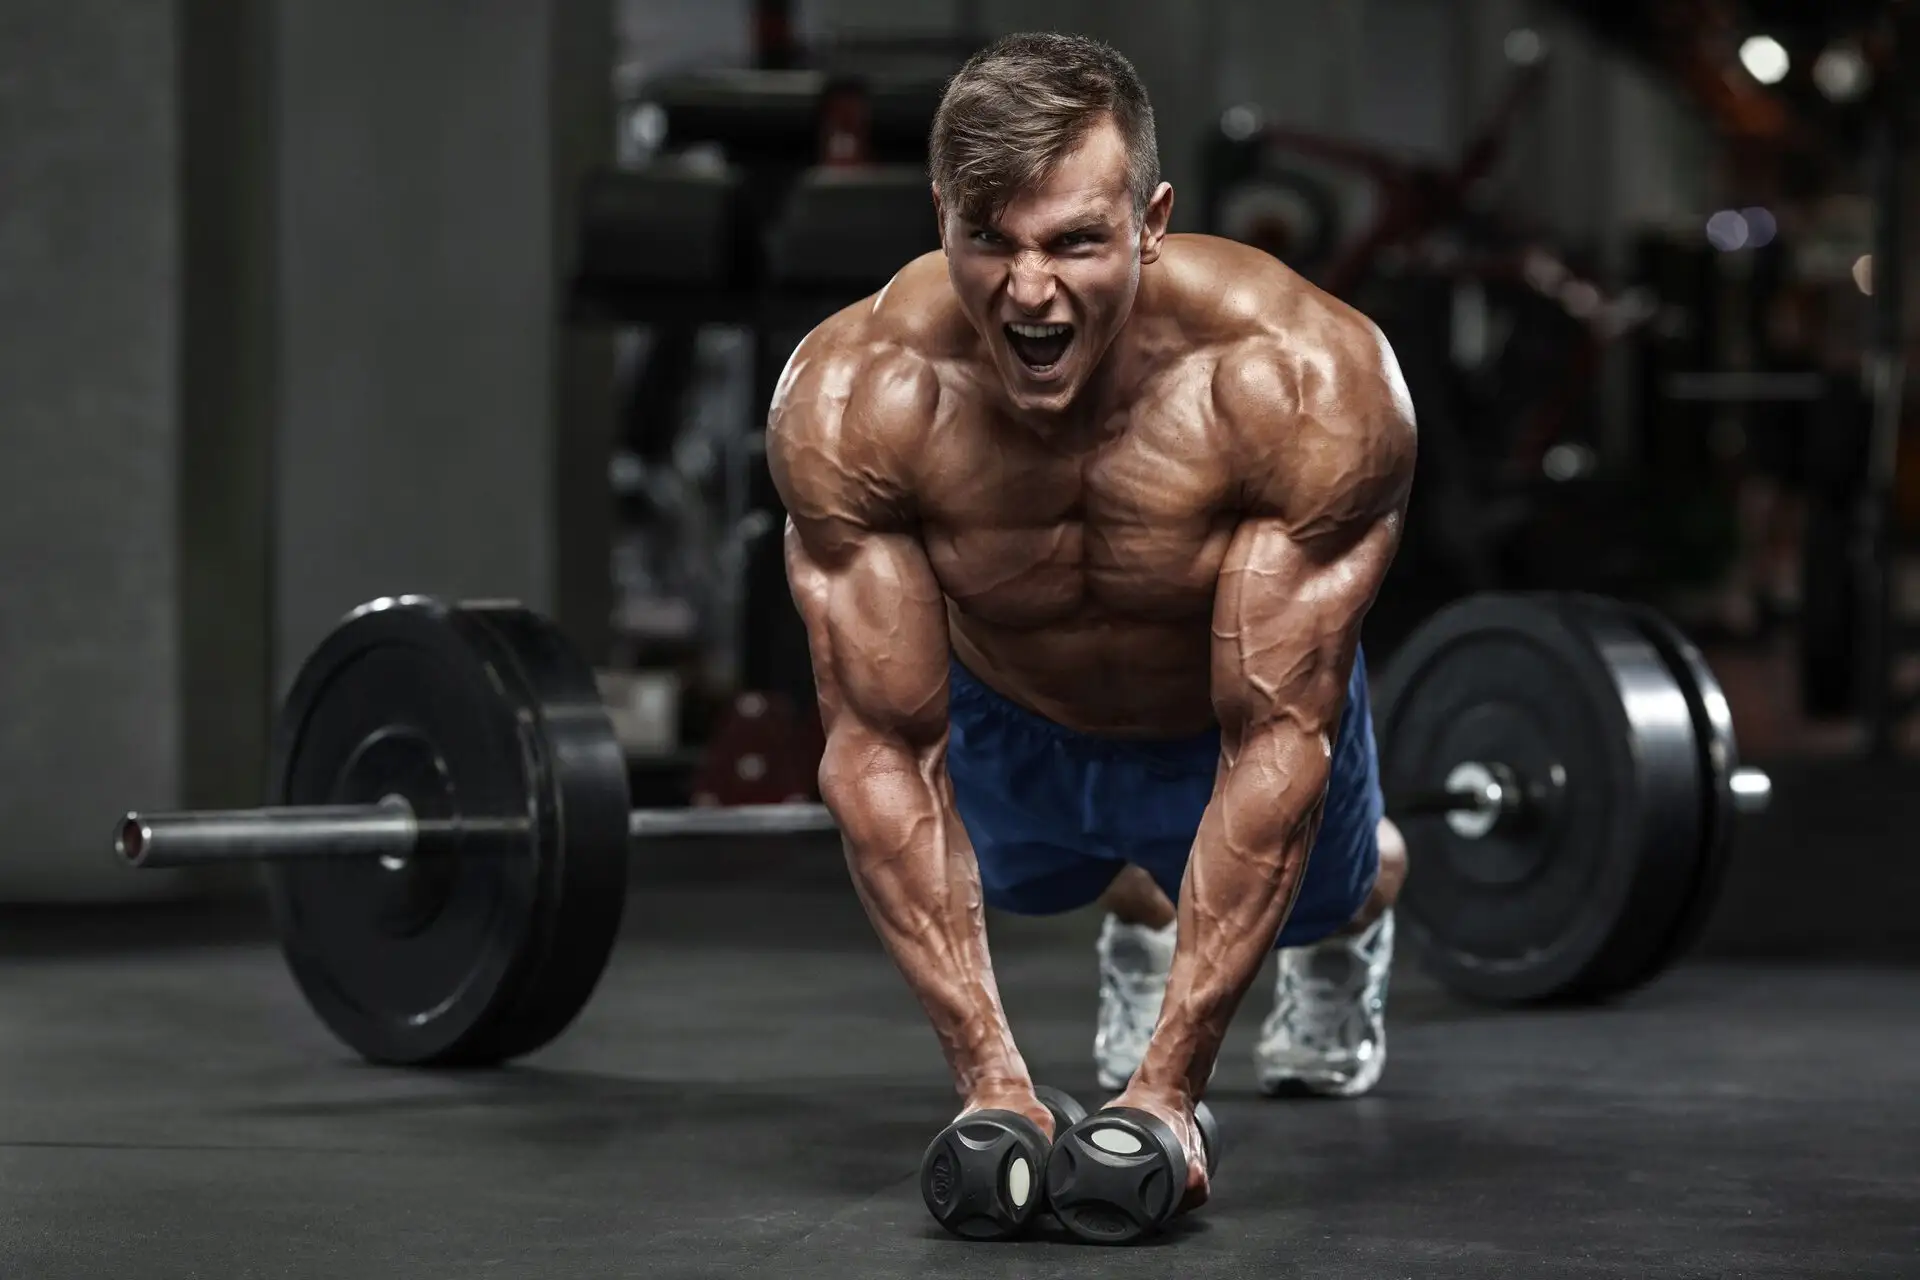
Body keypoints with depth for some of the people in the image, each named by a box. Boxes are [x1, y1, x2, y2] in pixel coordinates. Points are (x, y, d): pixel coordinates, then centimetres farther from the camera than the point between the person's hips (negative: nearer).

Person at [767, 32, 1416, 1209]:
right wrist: (987, 1072, -37)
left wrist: (1172, 1082, -39)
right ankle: (1139, 927, 64)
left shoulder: (1311, 387, -42)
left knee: (1321, 887, 27)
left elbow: (1276, 742, -36)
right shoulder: (849, 399, -38)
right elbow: (885, 751, -31)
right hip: (1010, 713, 1)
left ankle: (1346, 937, 63)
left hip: (1232, 704, -1)